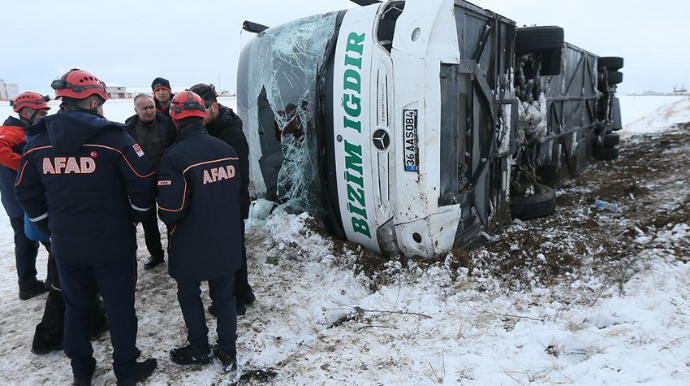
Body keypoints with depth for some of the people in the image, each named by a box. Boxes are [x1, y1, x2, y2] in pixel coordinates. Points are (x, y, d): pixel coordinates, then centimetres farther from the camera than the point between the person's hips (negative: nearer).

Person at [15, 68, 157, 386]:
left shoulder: (38, 143, 1)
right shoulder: (113, 137, -14)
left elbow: (26, 193, 8)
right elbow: (143, 182, -13)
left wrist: (51, 229, 17)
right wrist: (135, 217, 4)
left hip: (65, 245, 4)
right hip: (112, 243, -4)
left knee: (76, 306, 19)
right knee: (119, 306, 10)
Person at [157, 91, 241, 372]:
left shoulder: (175, 155, -22)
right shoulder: (227, 150, -3)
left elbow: (170, 210, -23)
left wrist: (169, 220, 0)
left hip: (192, 245, -5)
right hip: (227, 242, 5)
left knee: (189, 295, 19)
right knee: (224, 296, 18)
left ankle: (200, 349, 32)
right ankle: (228, 352, 27)